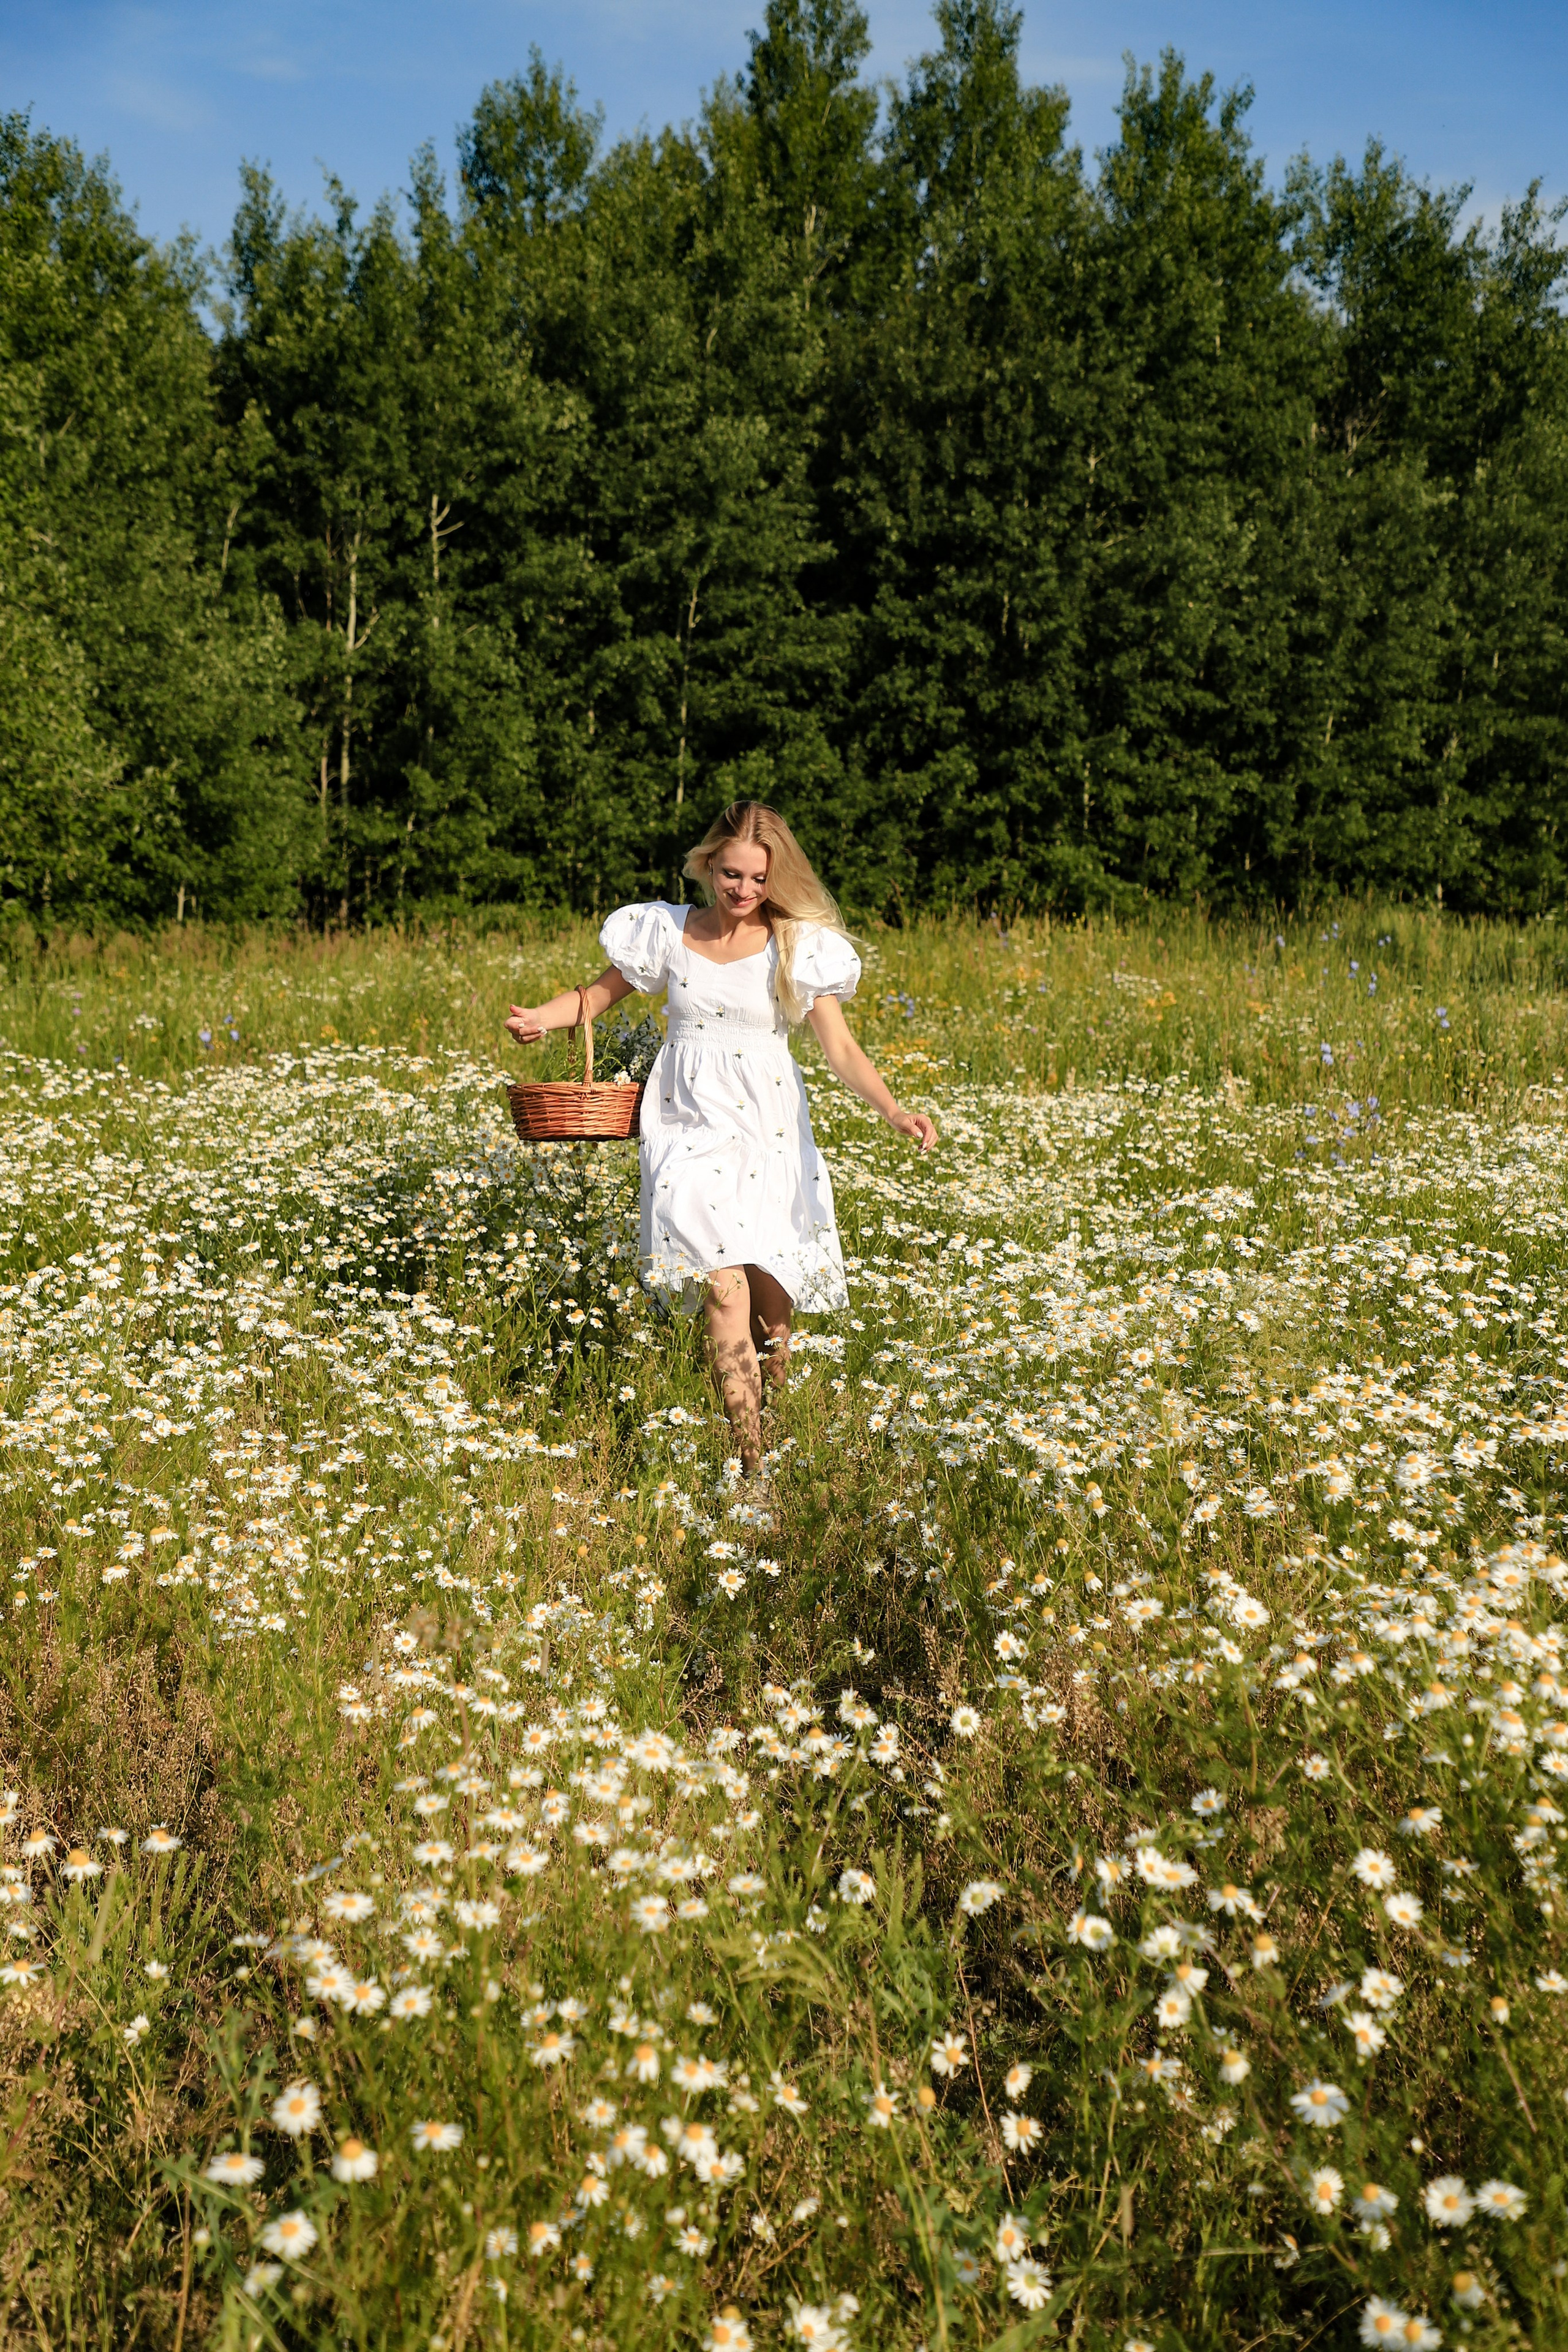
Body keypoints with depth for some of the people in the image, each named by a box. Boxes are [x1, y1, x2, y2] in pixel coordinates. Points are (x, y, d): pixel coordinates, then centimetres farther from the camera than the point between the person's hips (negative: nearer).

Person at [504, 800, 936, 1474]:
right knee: (724, 1287, -15)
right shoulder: (669, 932, 2)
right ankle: (750, 1465, -16)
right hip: (691, 1128, 0)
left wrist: (893, 1111, -22)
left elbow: (840, 1047, -7)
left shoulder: (800, 946, -2)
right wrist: (542, 1017, -8)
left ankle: (775, 1436, 24)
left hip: (769, 1132, 1)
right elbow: (598, 995, 13)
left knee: (772, 1295, 1)